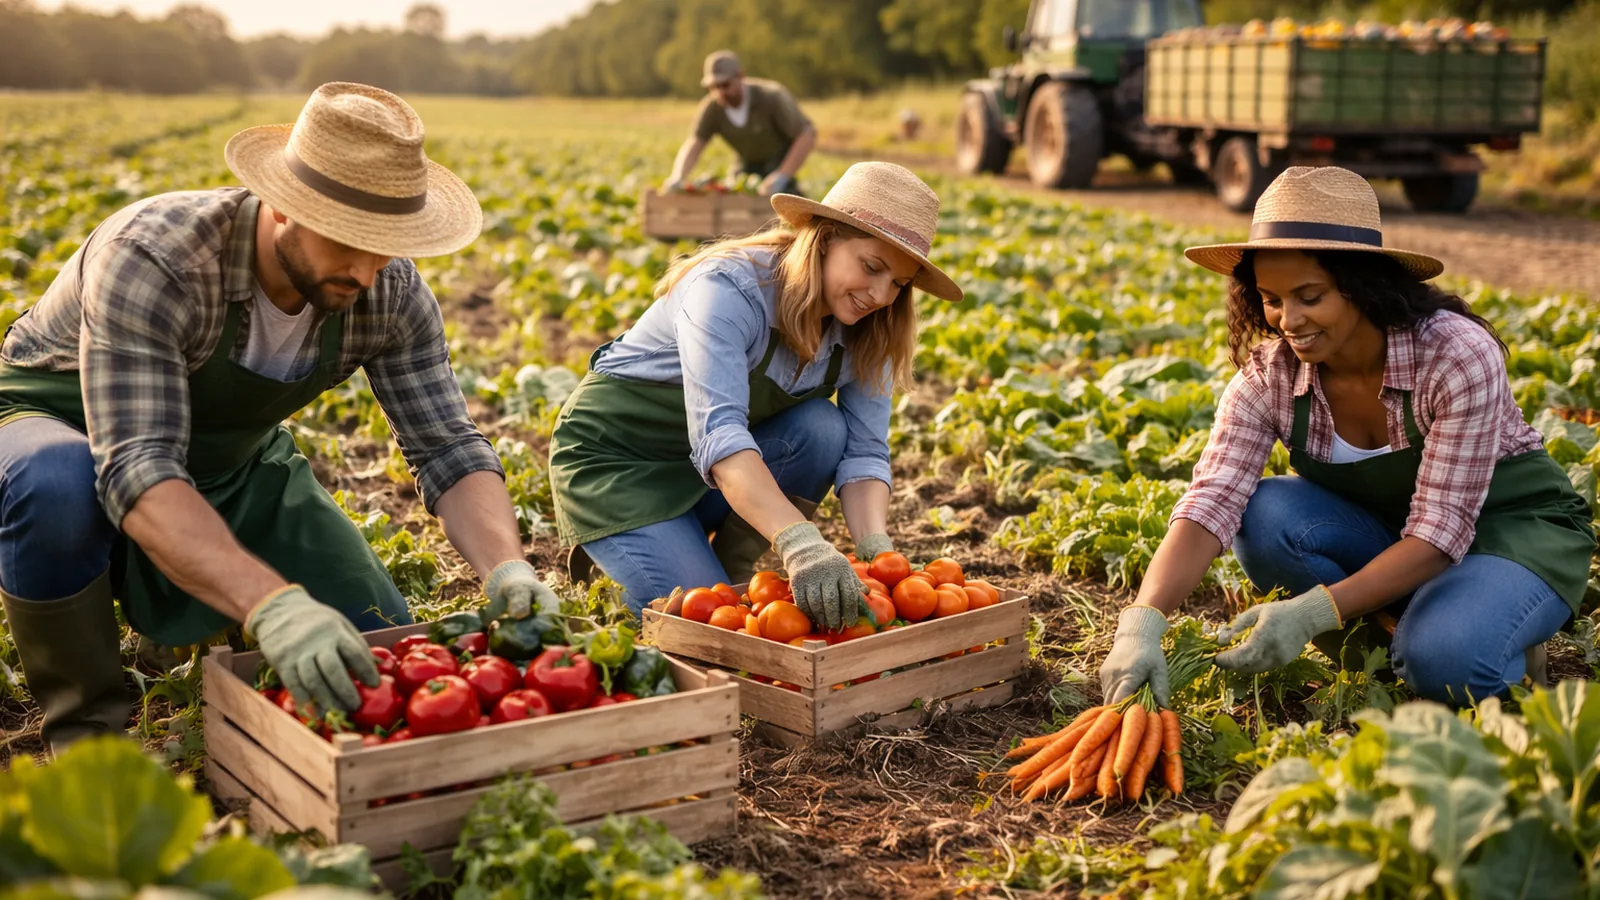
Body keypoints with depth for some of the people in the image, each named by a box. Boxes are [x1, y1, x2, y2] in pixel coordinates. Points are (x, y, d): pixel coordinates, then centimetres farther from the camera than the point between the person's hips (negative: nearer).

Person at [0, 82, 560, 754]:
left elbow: (448, 447, -18)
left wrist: (505, 568, -39)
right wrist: (271, 604, -60)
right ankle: (85, 730, -13)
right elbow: (136, 473, -45)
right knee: (59, 488, -41)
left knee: (376, 646, -6)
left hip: (230, 461, 5)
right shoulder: (150, 259, -37)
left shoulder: (390, 293, -20)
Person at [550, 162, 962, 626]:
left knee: (822, 429, -22)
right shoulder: (728, 288, -31)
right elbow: (717, 432, -43)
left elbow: (864, 450, -14)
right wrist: (799, 542, -56)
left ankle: (729, 568, -2)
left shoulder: (865, 332, -10)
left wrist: (876, 548, -34)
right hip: (610, 453, -6)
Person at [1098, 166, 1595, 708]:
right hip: (1381, 536, 4)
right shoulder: (1268, 378, -17)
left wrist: (1312, 612, -42)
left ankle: (1501, 645, 1)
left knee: (1441, 660, -35)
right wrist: (1142, 623, -45)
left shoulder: (1459, 356, -28)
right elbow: (1210, 504, -28)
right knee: (1264, 516, -26)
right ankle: (1381, 665, -5)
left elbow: (1439, 533, -30)